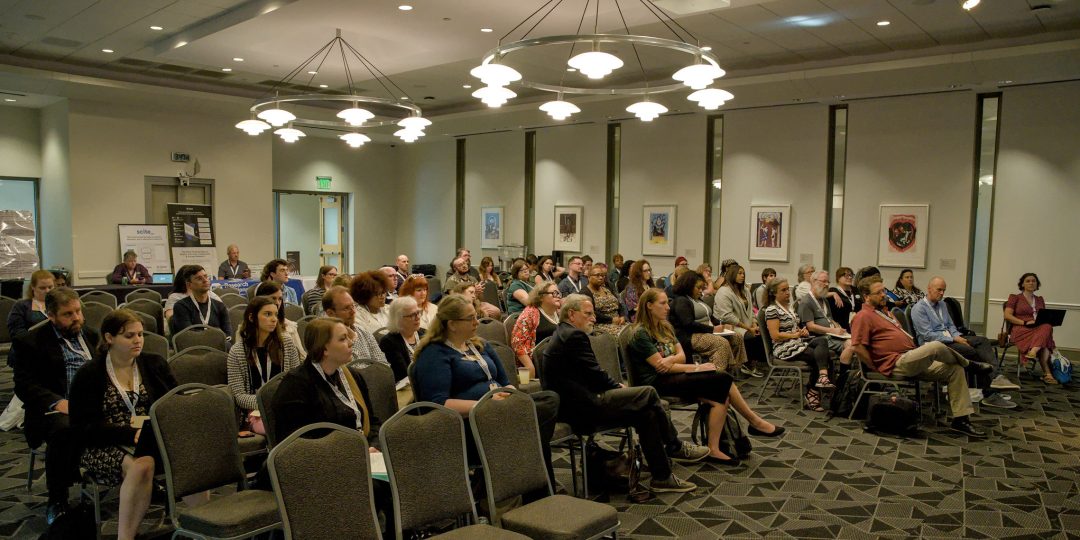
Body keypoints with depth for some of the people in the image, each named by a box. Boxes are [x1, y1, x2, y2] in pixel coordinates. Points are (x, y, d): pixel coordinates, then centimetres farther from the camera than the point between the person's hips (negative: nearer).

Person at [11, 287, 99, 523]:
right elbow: (24, 385, -3)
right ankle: (57, 502, -20)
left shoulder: (90, 335, 20)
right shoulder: (29, 342, 5)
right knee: (64, 429, -38)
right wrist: (57, 402, -21)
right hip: (58, 407, -4)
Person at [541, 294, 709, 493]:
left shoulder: (561, 335, 19)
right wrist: (618, 387, 2)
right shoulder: (575, 335, -13)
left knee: (645, 413, 8)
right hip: (584, 407, -11)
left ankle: (661, 477, 10)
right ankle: (674, 447, 5)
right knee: (648, 393, -10)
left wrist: (616, 386, 8)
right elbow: (594, 374, -15)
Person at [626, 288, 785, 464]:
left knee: (721, 398, -20)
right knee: (723, 379, -18)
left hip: (672, 377, 8)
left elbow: (682, 356, 9)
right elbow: (659, 367, -15)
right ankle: (755, 422, -2)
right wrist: (696, 367, -12)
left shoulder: (665, 327, 17)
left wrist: (670, 359, -15)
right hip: (656, 383, -8)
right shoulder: (640, 333, -10)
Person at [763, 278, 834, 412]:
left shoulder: (789, 306, 20)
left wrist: (802, 331, 9)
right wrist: (795, 334, -13)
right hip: (784, 348, -8)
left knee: (822, 341, -23)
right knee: (822, 355, -22)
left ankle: (822, 377, -32)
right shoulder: (772, 310, -7)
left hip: (798, 342, 8)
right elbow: (775, 335, -16)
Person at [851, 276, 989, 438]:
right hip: (897, 364, -11)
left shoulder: (884, 312, 25)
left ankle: (960, 419, 2)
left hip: (911, 361, 11)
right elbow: (858, 347, -18)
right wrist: (875, 368, -14)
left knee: (955, 370, 2)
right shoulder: (863, 316, -8)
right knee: (936, 346, -27)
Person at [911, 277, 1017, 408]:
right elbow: (928, 335, -15)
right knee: (971, 351, -28)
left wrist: (957, 336, -1)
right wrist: (954, 339, -17)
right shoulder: (919, 309, -8)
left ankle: (996, 376, -35)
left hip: (950, 338, 8)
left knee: (982, 341, -17)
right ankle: (989, 394, -24)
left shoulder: (942, 305, 18)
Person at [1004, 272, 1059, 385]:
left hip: (1040, 329, 4)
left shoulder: (1040, 300, 27)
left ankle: (1033, 351, -53)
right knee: (1044, 342, -35)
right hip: (1021, 330, -4)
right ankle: (1047, 373, -44)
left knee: (1047, 327, -36)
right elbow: (1007, 315, 0)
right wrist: (1025, 322, -14)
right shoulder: (1015, 298, 12)